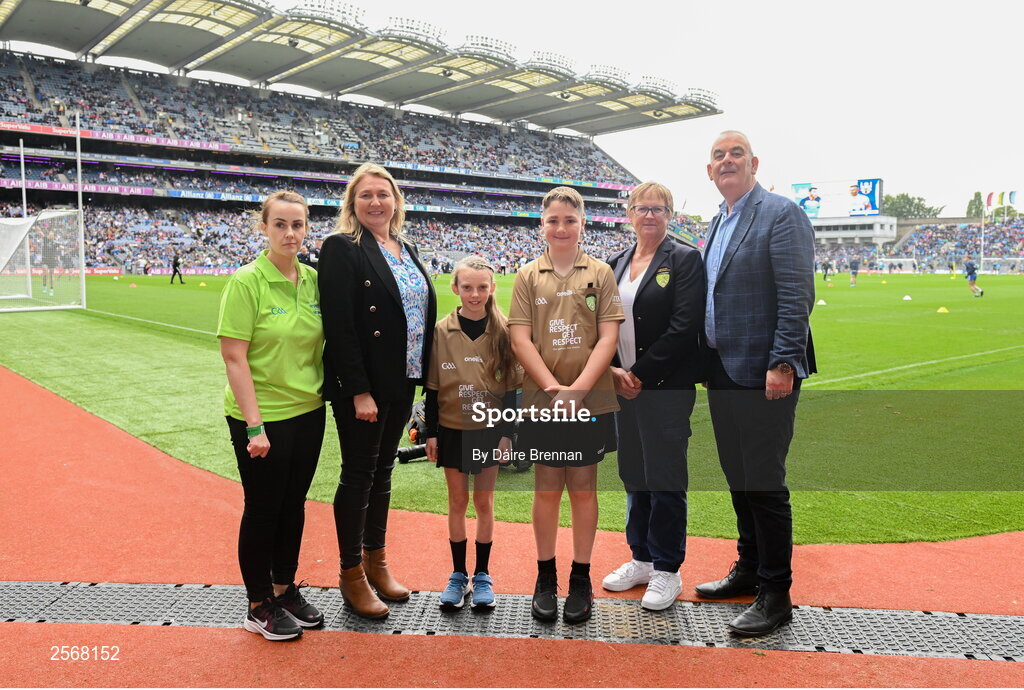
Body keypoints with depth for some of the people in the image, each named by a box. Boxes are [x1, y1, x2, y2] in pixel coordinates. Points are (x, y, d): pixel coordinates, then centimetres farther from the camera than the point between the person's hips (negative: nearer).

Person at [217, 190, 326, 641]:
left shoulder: (313, 280, 3)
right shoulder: (247, 281, -14)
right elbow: (233, 357, -16)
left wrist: (326, 391, 6)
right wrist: (254, 425, -18)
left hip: (308, 411, 5)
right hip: (262, 415, -5)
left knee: (294, 503, 16)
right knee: (263, 508, 7)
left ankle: (286, 589, 34)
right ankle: (259, 606, 24)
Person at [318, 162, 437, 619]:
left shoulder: (407, 250, 12)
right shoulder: (342, 248, -10)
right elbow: (339, 325, -17)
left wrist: (423, 376, 9)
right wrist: (359, 391, -21)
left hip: (402, 382, 7)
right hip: (362, 386, -7)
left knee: (382, 471, 16)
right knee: (359, 474, 4)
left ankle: (376, 560, 31)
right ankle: (351, 575, 19)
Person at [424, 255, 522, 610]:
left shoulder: (503, 331, -5)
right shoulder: (441, 331, -4)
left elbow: (511, 387, -2)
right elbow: (432, 387, 0)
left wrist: (507, 433, -4)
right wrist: (431, 432, -1)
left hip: (490, 430, 0)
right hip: (452, 430, 1)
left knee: (484, 502, 9)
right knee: (457, 502, 10)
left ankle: (482, 575, 22)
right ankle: (458, 575, 23)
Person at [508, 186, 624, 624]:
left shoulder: (600, 274, 4)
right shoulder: (528, 276, 5)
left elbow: (608, 339, -3)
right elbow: (520, 340, -1)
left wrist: (578, 389, -14)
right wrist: (553, 387, -13)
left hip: (590, 401, 0)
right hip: (542, 401, 1)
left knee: (583, 487, 7)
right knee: (546, 489, 8)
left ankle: (581, 579, 20)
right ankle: (545, 578, 21)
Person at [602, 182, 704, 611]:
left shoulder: (684, 259, -6)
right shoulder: (617, 263, 13)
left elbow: (684, 326, -15)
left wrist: (641, 374, -14)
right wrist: (613, 371, -5)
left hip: (666, 387, -6)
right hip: (623, 387, 6)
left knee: (665, 479, 0)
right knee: (634, 476, 14)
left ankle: (667, 571, 14)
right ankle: (642, 559, 29)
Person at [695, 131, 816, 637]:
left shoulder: (781, 214, -8)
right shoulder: (718, 222, 17)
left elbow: (797, 296, -15)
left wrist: (782, 364, -21)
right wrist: (708, 362, 15)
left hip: (762, 374, -8)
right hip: (722, 372, 8)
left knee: (764, 482, -3)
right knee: (737, 477, 16)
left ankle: (775, 595, 10)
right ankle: (749, 569, 32)